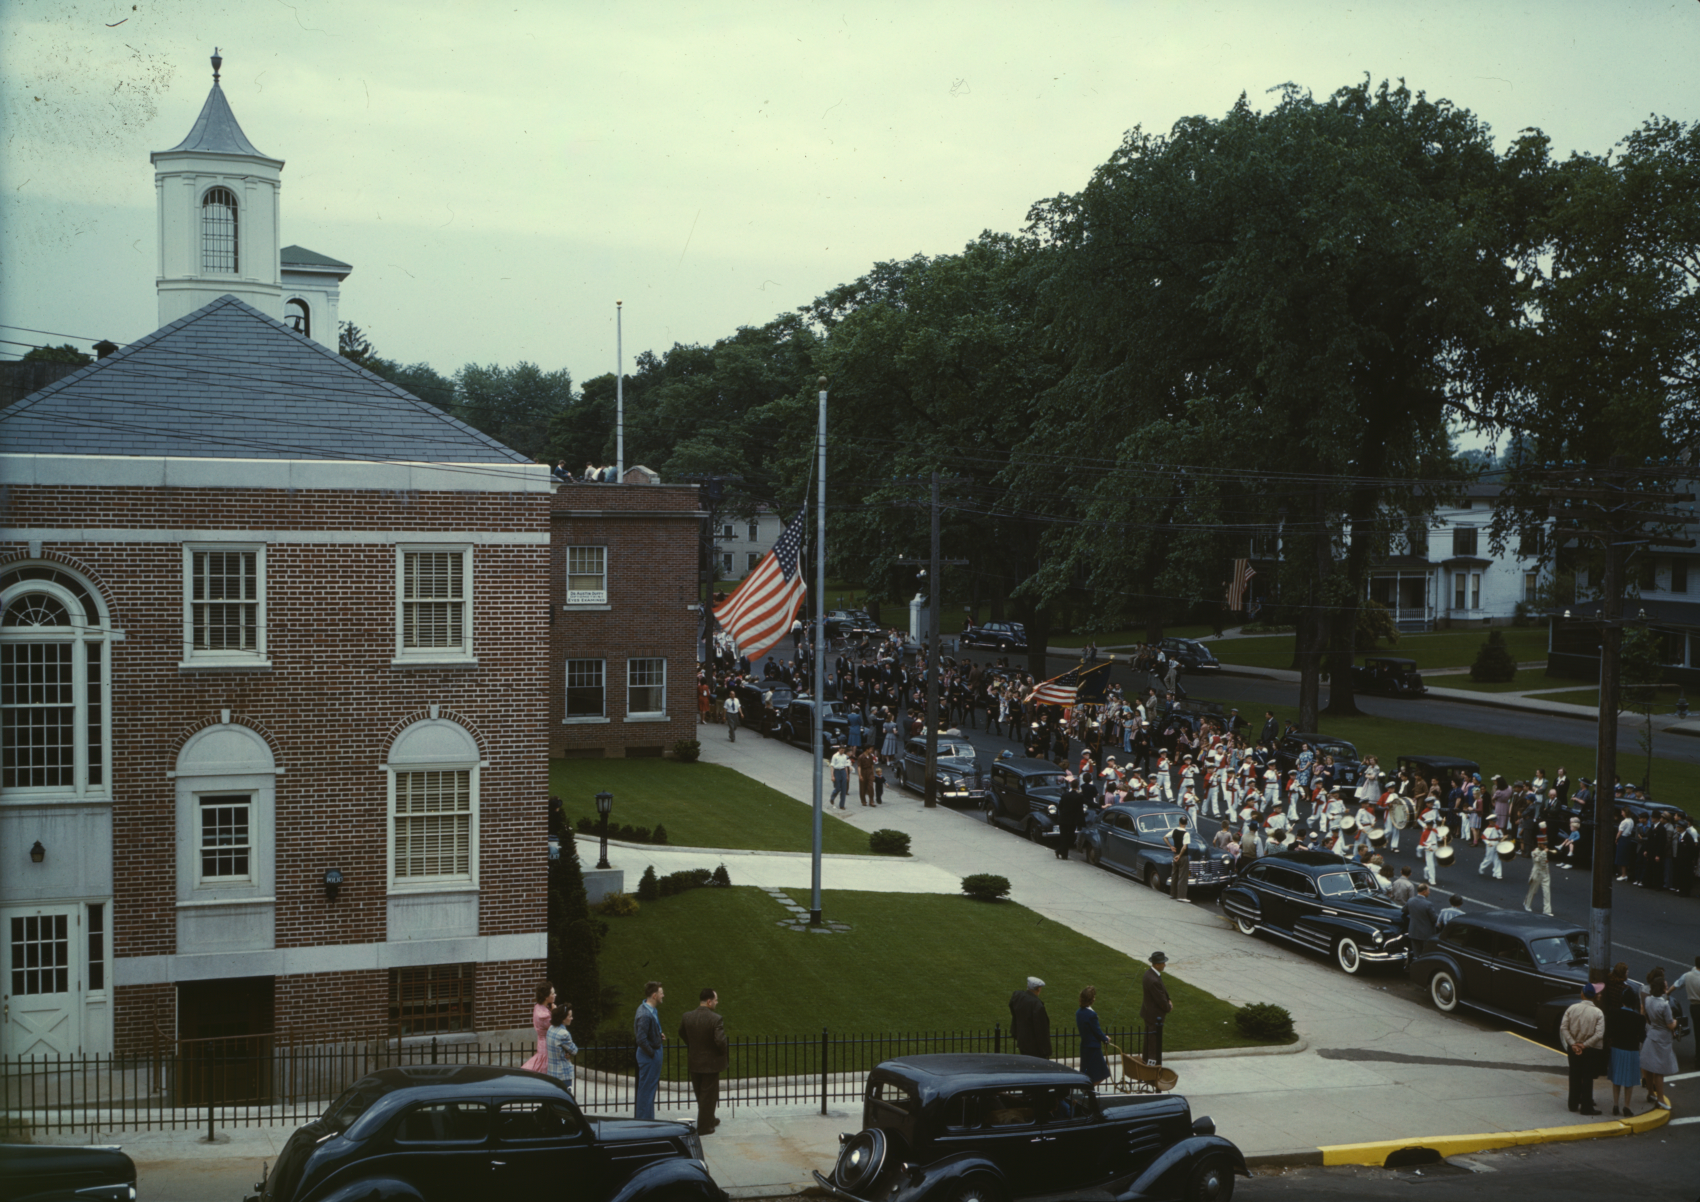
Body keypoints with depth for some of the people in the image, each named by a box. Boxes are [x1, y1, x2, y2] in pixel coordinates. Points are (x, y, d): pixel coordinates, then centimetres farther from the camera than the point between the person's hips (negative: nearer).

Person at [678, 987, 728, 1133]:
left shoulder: (687, 1016, -5)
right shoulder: (716, 1019, -23)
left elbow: (682, 1035, 9)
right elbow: (720, 1041, -27)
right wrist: (722, 1052, -6)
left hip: (694, 1061, 6)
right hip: (710, 1063, -6)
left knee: (700, 1095, 21)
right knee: (708, 1095, 8)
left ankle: (709, 1120, 37)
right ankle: (703, 1127, 14)